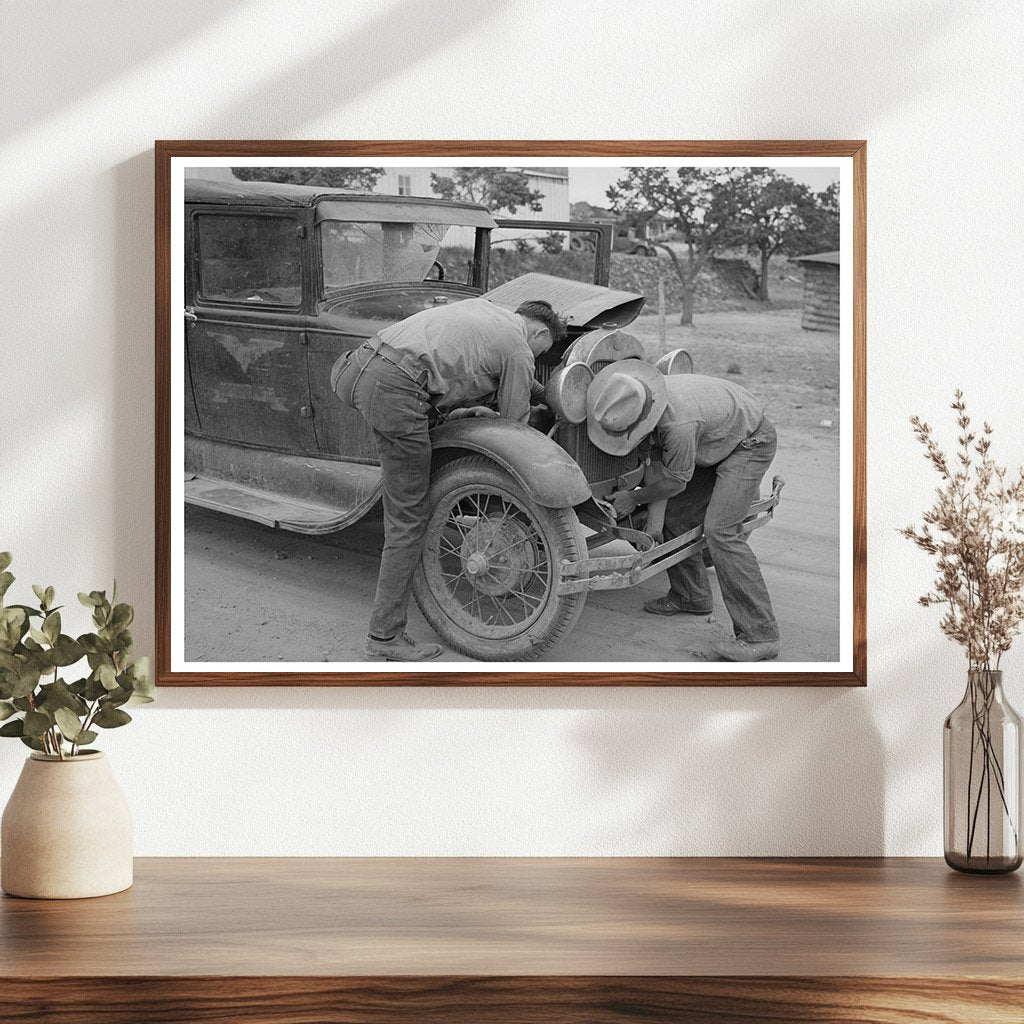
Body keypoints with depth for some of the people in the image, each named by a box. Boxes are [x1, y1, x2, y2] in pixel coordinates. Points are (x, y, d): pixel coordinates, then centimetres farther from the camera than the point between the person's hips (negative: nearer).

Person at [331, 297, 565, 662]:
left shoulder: (479, 305, 29)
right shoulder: (519, 351, 8)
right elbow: (515, 426, 15)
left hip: (355, 370, 8)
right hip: (394, 392, -8)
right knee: (408, 519, 2)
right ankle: (385, 638, 6)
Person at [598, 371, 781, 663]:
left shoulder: (679, 423, -38)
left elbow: (676, 482, -20)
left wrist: (634, 498, -6)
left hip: (752, 443, -9)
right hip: (721, 438, 9)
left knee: (721, 530, -19)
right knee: (677, 514, 8)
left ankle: (759, 635, -20)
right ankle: (690, 596, 28)